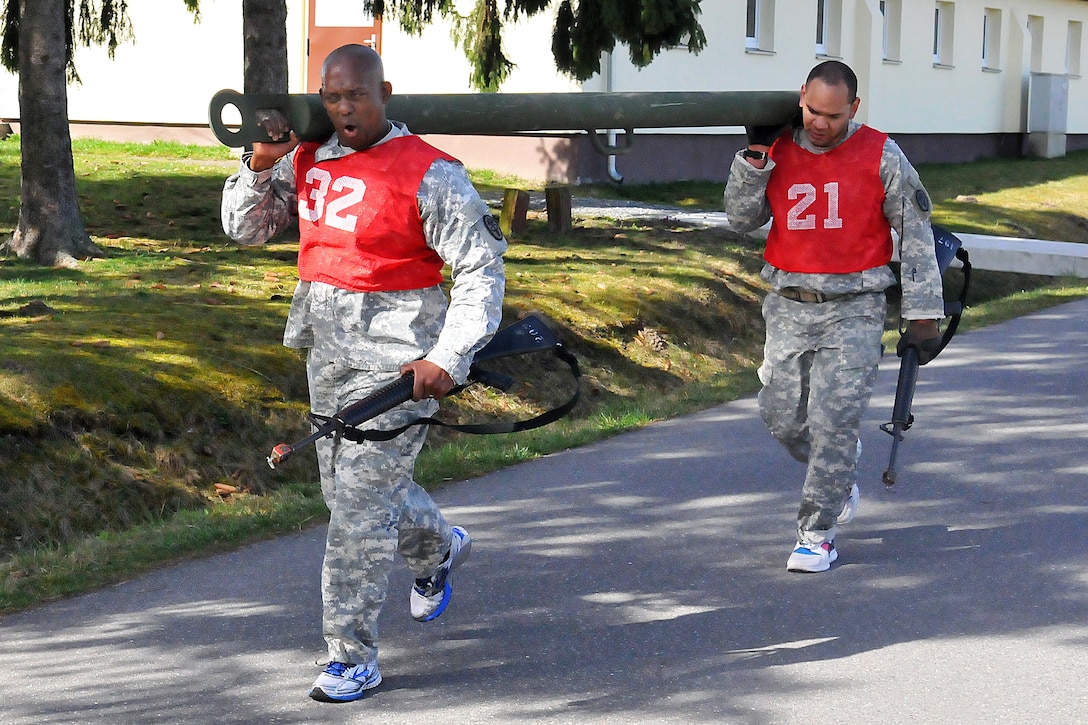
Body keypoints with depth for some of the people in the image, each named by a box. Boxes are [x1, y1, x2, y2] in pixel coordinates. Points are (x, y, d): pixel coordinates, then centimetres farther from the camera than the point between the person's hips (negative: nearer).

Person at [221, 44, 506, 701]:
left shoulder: (429, 173, -14)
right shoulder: (309, 160, 6)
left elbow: (483, 269, -12)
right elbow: (245, 228, 15)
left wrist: (447, 358, -19)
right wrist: (260, 165, -2)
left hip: (396, 361, -7)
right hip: (330, 354, 8)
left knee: (359, 502, -8)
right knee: (349, 487, 21)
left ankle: (354, 659, 4)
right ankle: (439, 548, 52)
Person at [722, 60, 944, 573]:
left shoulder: (880, 156, -5)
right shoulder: (777, 150, 3)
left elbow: (916, 235, -2)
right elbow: (741, 219, 3)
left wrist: (923, 315, -4)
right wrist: (755, 154, -10)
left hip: (853, 309, -3)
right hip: (789, 306, 4)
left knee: (833, 421, -8)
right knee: (783, 419, 6)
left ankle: (817, 533, 4)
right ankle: (839, 475, 37)